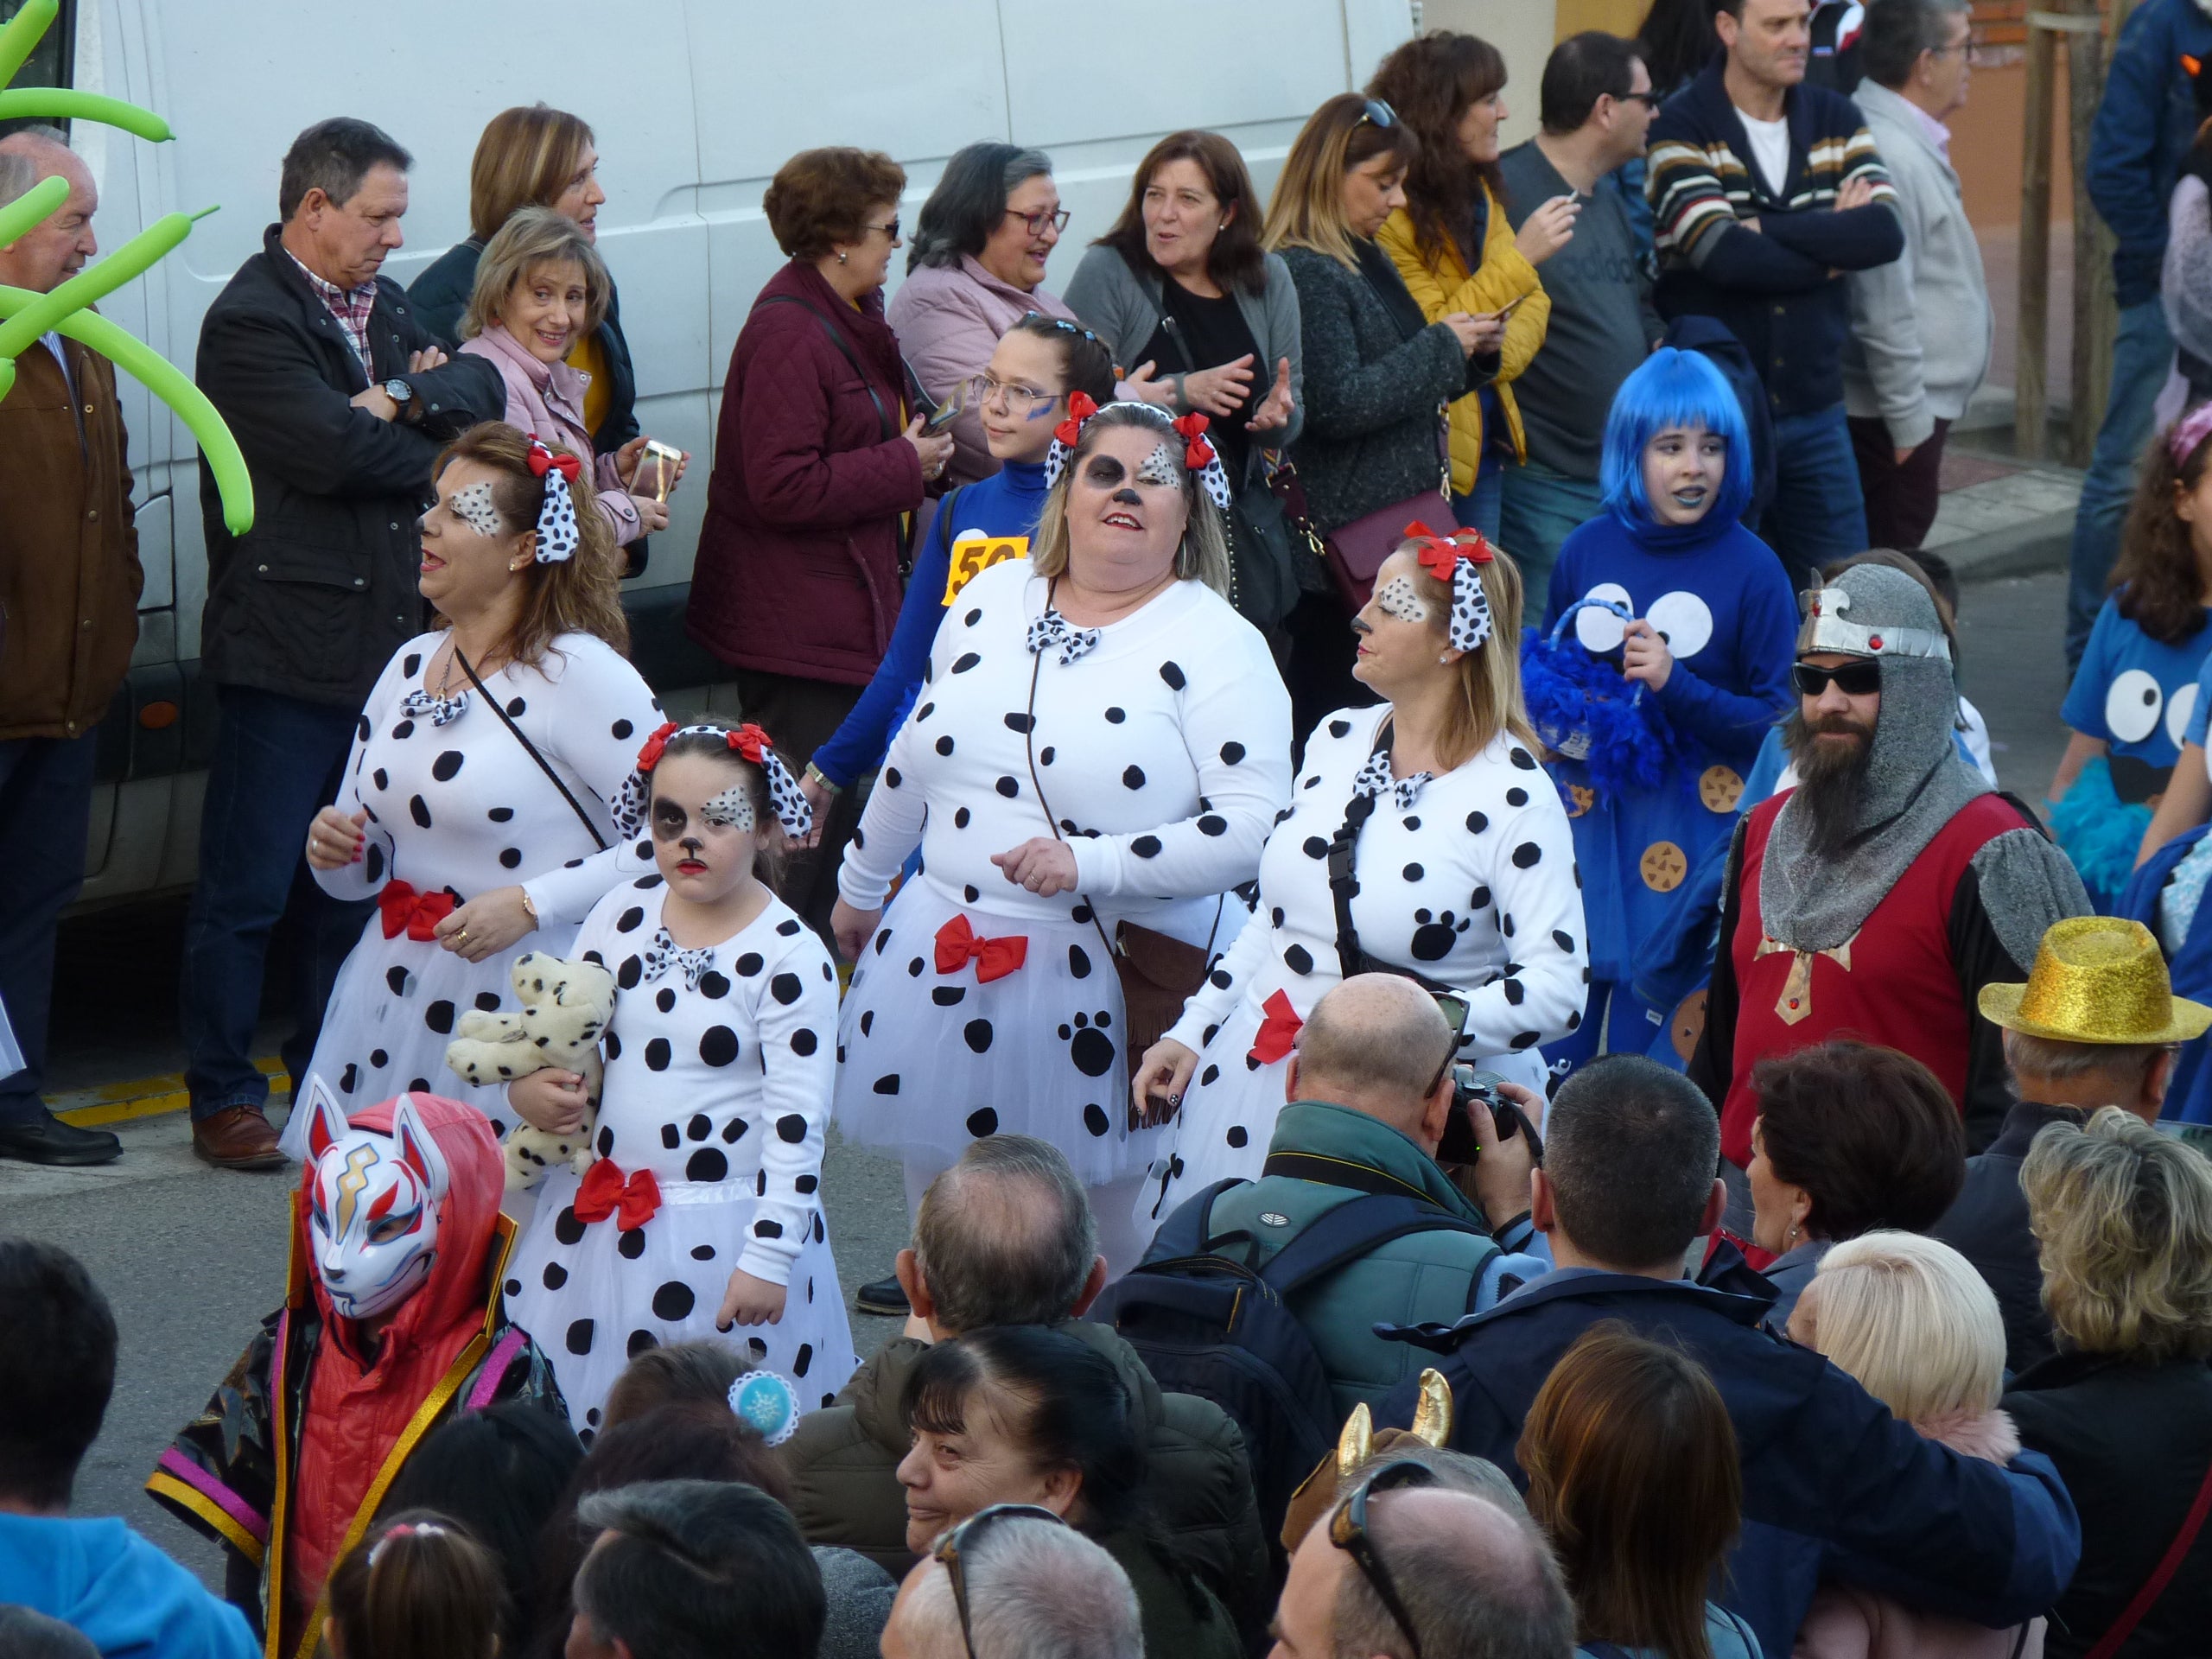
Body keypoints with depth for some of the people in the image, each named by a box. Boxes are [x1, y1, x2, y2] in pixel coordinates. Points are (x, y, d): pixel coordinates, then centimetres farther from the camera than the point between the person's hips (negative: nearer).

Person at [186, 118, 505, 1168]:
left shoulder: (382, 305, 16)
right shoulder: (251, 322, -12)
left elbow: (482, 392, 7)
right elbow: (335, 450, -21)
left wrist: (403, 399, -12)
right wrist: (431, 439, -5)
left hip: (385, 641, 8)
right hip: (288, 646, -8)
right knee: (247, 887, -2)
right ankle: (223, 1098, 5)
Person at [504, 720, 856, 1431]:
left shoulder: (789, 957, -13)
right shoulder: (624, 912, 3)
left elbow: (797, 1123, -14)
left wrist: (768, 1258, -16)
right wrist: (528, 1088, -7)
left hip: (721, 1231, -5)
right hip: (595, 1219, 6)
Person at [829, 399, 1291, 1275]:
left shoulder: (1218, 645, -8)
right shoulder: (993, 597, 9)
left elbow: (1254, 826, -18)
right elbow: (914, 757, 22)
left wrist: (1088, 864, -23)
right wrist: (859, 888, 29)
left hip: (1109, 985, -5)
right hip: (941, 963, 5)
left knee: (1109, 1239, 1)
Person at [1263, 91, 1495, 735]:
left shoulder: (1370, 261, 17)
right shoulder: (1304, 273, -14)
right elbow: (1336, 405, -21)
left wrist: (1465, 349, 8)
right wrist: (1441, 348, -14)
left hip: (1401, 508, 10)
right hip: (1344, 530, -10)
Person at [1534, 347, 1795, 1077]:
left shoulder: (1752, 571, -5)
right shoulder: (1587, 550, 6)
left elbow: (1776, 724, -6)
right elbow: (1541, 675, 20)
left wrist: (1675, 686, -18)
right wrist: (1558, 724, -1)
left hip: (1689, 831, -3)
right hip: (1583, 818, 3)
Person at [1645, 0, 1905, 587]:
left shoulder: (1836, 120, 7)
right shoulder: (1680, 129, -8)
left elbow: (1886, 231, -9)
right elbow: (1724, 254, -21)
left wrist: (1767, 228, -17)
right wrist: (1834, 240, -9)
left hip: (1815, 411, 4)